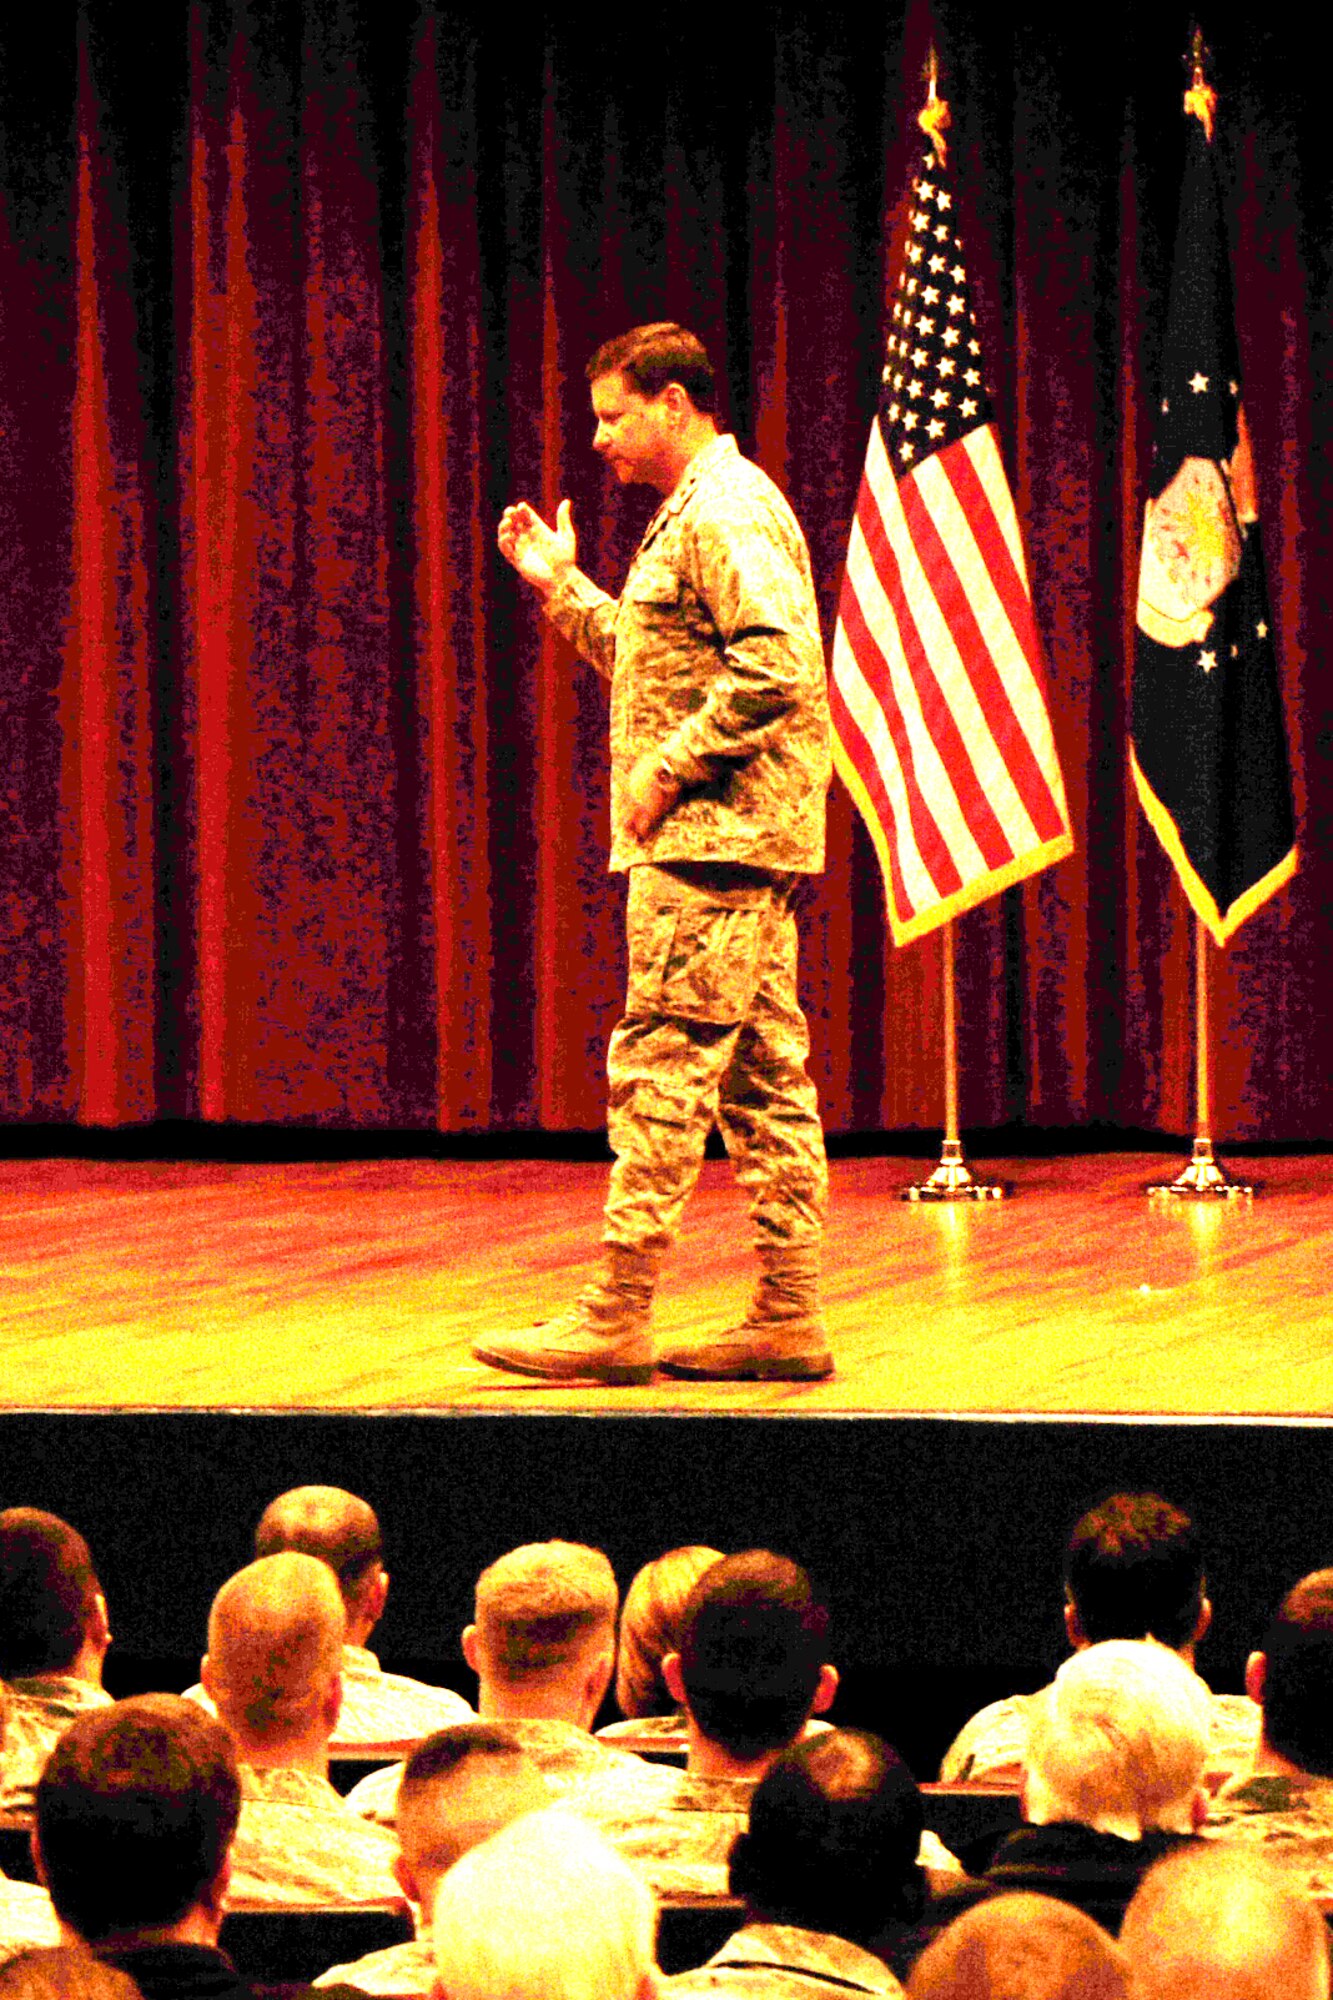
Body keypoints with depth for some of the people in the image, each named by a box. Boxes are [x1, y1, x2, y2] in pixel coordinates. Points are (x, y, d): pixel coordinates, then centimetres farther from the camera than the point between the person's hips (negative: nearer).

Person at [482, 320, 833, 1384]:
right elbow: (654, 666, 29)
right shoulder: (696, 514, 21)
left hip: (712, 836, -11)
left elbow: (774, 664, -23)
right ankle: (789, 1316, 9)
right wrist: (560, 584, 23)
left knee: (662, 1065, -10)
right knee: (763, 1073, 8)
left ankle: (618, 1317, -10)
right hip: (739, 843, 11)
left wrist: (667, 768, -19)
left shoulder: (727, 509, -12)